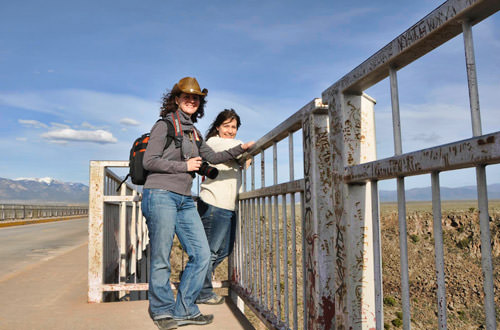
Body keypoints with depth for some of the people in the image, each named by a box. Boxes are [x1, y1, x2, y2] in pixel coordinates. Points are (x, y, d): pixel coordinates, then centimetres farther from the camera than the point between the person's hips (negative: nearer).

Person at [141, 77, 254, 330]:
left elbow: (213, 158, 24)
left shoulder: (193, 132, 19)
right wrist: (184, 165, -7)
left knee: (201, 254, 3)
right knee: (161, 259, 1)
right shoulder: (164, 125, -2)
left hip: (185, 200, 7)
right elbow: (149, 161, -9)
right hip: (160, 195, -7)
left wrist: (240, 149, 15)